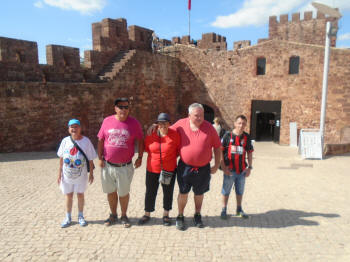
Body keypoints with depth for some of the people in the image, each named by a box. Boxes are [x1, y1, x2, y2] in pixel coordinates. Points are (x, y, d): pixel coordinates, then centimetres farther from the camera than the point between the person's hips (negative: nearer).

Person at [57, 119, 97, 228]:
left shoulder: (86, 141, -10)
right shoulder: (65, 141, -4)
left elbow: (90, 159, -4)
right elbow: (61, 158, 3)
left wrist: (91, 173, -2)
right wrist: (59, 173, 4)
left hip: (81, 175, -2)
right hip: (67, 174, 2)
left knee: (80, 194, 11)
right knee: (68, 195, 13)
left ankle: (80, 216, 30)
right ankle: (68, 217, 30)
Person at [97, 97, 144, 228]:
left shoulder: (134, 123, -5)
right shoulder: (107, 121, -1)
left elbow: (140, 141, 2)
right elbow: (101, 140, 5)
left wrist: (140, 157, -2)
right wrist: (100, 158, 1)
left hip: (125, 166, -2)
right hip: (107, 165, 2)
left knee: (124, 192, 12)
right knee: (111, 191, 17)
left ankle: (124, 216, 33)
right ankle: (113, 215, 37)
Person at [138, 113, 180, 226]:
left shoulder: (175, 135, -11)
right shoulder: (151, 135, -8)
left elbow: (178, 150, 5)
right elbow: (147, 148, 10)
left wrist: (170, 157, 1)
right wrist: (157, 154, 7)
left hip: (169, 170, -1)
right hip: (152, 170, 1)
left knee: (168, 193, 13)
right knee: (150, 192, 12)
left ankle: (166, 215, 33)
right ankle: (147, 214, 33)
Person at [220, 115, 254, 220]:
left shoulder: (247, 137, 1)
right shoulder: (228, 135, -9)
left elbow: (250, 152, 9)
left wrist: (249, 167, 5)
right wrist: (223, 167, -12)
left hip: (242, 170, 3)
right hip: (229, 170, -3)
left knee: (240, 191, 18)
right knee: (226, 191, 9)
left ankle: (239, 209, 36)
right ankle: (224, 210, 26)